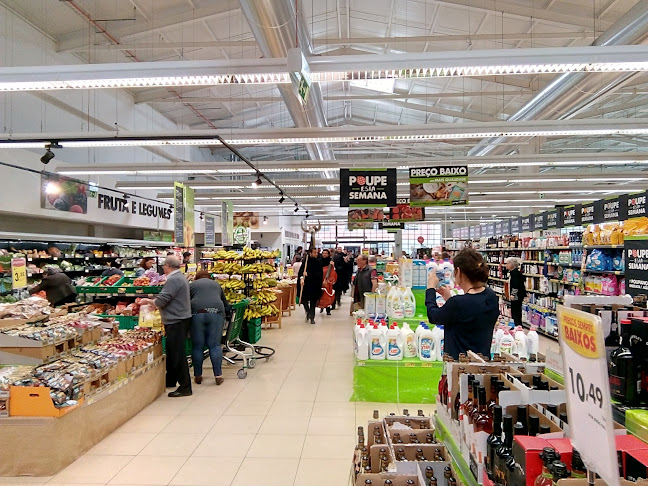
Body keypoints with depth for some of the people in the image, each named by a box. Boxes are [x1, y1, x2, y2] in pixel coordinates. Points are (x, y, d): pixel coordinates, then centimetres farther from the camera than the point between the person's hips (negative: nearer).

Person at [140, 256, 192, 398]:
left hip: (176, 321, -11)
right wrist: (153, 303, 19)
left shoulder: (174, 280, -18)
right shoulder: (180, 277, 16)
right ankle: (170, 380, 34)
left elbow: (161, 300, -22)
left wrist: (148, 301, -3)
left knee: (177, 354, -6)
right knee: (172, 352, 21)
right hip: (179, 319, 11)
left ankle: (185, 387, -1)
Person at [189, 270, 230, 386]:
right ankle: (218, 375, 3)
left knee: (197, 346, 6)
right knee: (215, 345, 4)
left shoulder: (192, 284, 21)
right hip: (216, 312, 1)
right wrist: (223, 311, 45)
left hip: (197, 312, -1)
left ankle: (198, 376, 14)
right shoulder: (216, 284, 26)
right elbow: (225, 304, 28)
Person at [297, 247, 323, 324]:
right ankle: (308, 312, 20)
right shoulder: (306, 261, -3)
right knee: (304, 299, 3)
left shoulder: (318, 262, -2)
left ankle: (312, 317, 9)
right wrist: (301, 278, -28)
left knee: (313, 301, 7)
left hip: (315, 285, 0)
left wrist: (308, 273, -20)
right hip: (306, 283, 0)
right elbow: (301, 270, -11)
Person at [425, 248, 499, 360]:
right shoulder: (491, 297, -5)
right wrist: (449, 298, 17)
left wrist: (431, 288, 5)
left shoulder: (458, 303, -26)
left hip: (458, 360, -7)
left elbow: (433, 316, -7)